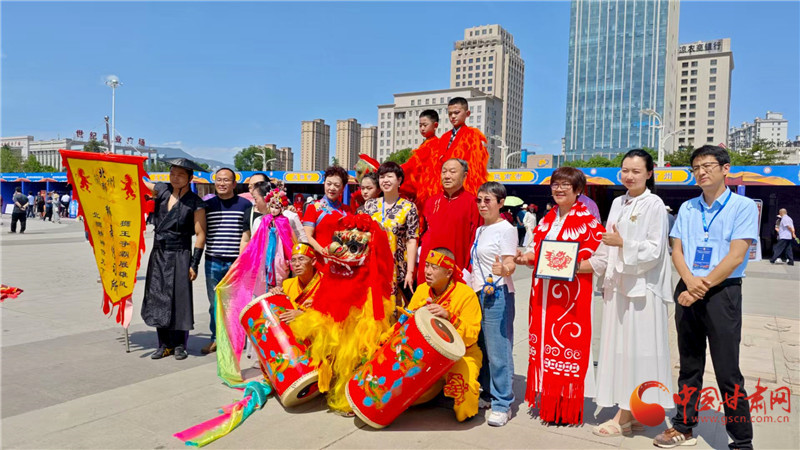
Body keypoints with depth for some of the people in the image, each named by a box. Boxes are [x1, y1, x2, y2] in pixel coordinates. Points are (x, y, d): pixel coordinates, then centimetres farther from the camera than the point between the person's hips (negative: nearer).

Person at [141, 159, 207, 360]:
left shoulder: (195, 203, -7)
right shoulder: (162, 191, 5)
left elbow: (200, 235, -8)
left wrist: (194, 263, -11)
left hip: (180, 255, -5)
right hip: (158, 254, 5)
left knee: (179, 299, -1)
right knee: (158, 298, 7)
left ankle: (179, 345, 12)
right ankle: (165, 344, 17)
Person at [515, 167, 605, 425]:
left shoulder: (588, 222, -6)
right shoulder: (547, 220, 14)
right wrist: (526, 258, -1)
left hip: (571, 295, -6)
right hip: (543, 292, 7)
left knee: (567, 345, -2)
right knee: (543, 340, 11)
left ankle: (568, 406, 11)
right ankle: (546, 399, 24)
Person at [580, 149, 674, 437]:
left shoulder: (654, 205, -4)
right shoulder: (617, 204, 14)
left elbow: (655, 250, -10)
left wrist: (623, 243, -18)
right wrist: (581, 266, 7)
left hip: (641, 288, -6)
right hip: (617, 285, 7)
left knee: (635, 347, -2)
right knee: (619, 347, 8)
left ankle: (624, 418, 6)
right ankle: (629, 414, 19)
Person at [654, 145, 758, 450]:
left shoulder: (743, 206, -4)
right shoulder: (687, 208, 11)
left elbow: (736, 256, -12)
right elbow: (677, 250, 5)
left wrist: (703, 286, -16)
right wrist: (690, 282, -13)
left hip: (722, 291, -5)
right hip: (687, 290, 5)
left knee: (727, 371, -2)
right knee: (689, 365, 13)